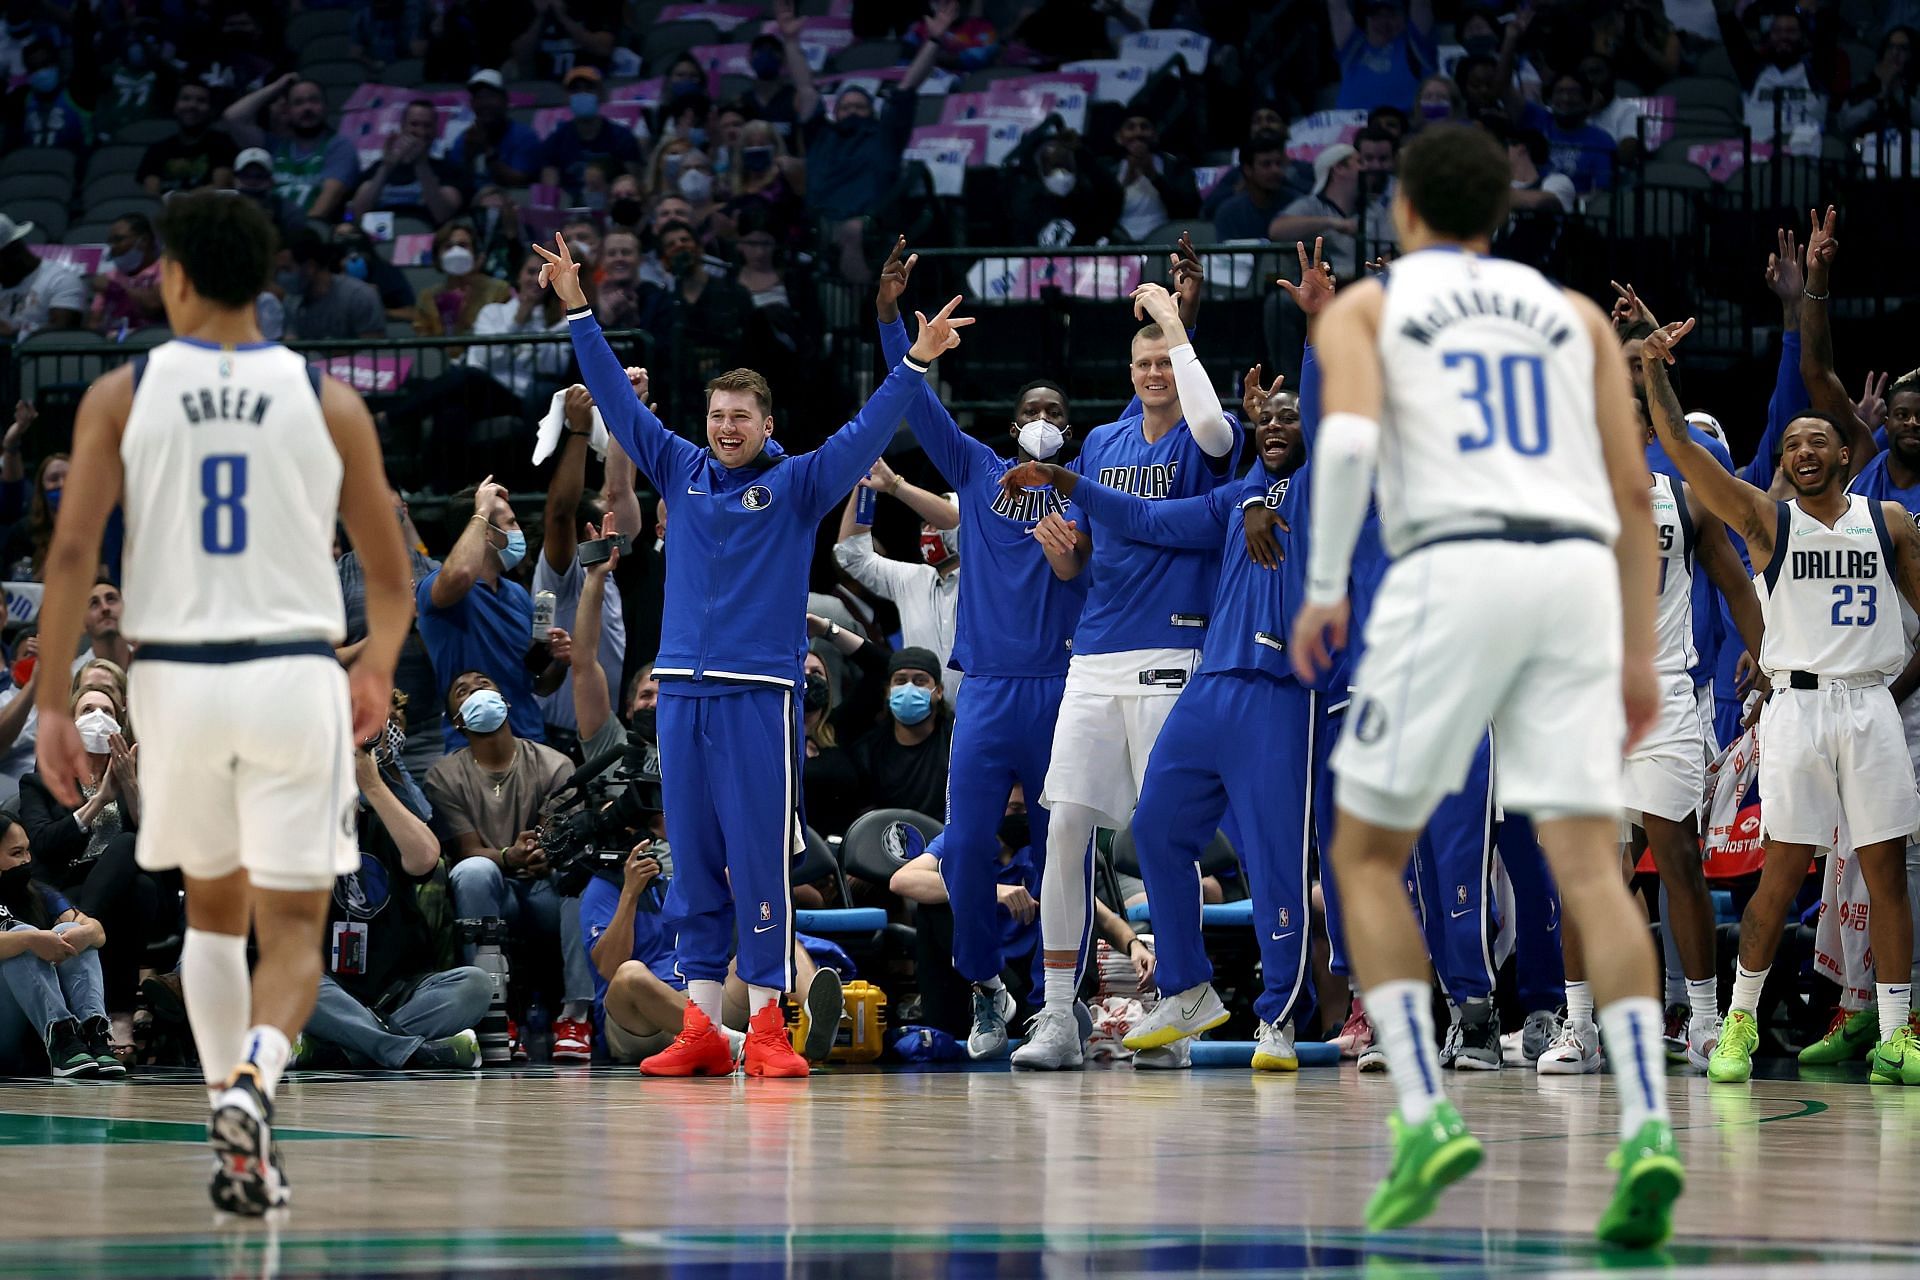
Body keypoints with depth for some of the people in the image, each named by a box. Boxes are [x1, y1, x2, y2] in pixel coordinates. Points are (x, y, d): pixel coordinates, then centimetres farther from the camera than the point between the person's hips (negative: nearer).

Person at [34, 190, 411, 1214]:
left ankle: (237, 1139, 18)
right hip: (295, 678, -1)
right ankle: (253, 1078, -28)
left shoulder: (122, 397, 2)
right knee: (292, 933, 2)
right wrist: (377, 671, 27)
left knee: (213, 910, 22)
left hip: (176, 677, 1)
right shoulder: (329, 402, 3)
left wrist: (53, 704, -2)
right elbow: (390, 577, 8)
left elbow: (71, 553, -6)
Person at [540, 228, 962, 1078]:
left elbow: (867, 433, -7)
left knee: (760, 857, -5)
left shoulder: (796, 484, 3)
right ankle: (701, 1022, 8)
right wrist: (579, 313, 10)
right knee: (693, 862, 5)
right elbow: (617, 400, 14)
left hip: (761, 695, -4)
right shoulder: (681, 472, 12)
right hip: (682, 689, 4)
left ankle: (768, 1020, -2)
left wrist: (916, 363, -19)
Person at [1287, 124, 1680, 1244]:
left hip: (1455, 565, -3)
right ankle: (1649, 1125, -22)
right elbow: (1632, 490, 17)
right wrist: (1639, 654, 20)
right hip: (1579, 568, 3)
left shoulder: (1364, 308, 15)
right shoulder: (1572, 314, 24)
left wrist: (1323, 590, -1)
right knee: (1589, 863, -4)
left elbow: (1350, 436, -7)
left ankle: (1426, 1117, -5)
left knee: (1368, 854, 10)